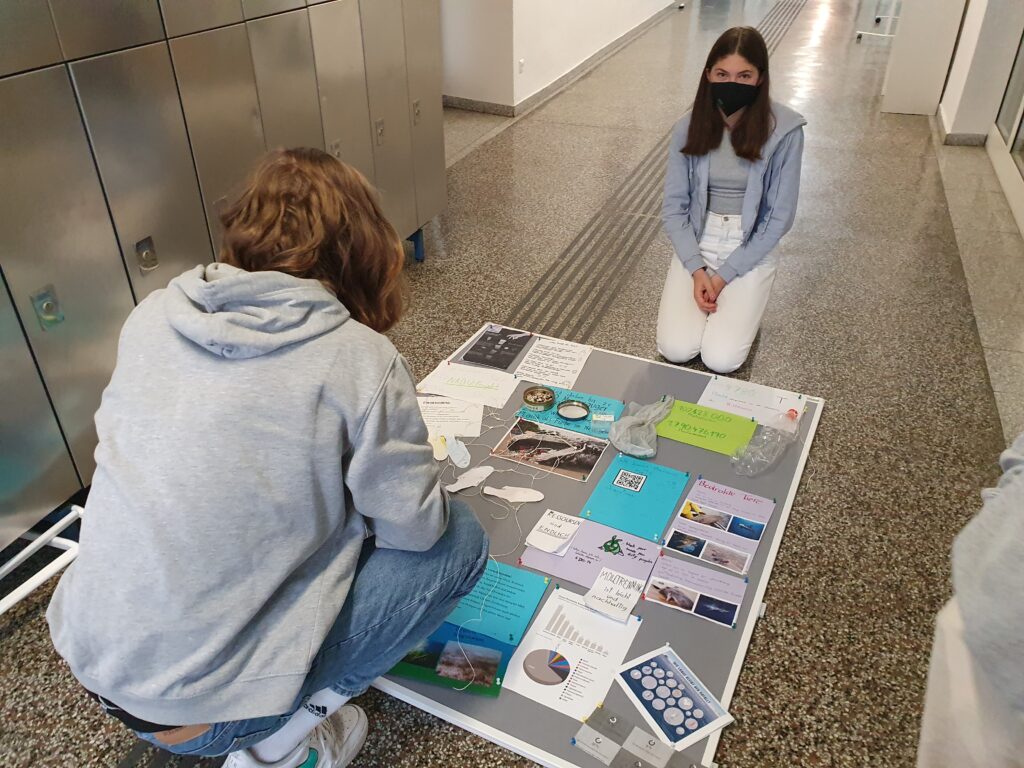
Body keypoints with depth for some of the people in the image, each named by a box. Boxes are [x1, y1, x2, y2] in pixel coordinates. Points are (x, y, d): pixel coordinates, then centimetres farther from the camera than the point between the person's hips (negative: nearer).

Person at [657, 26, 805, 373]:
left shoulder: (784, 130, -14)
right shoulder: (689, 126, -7)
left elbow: (780, 216, -10)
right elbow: (674, 206, -3)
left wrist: (725, 275, -13)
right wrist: (696, 270, -15)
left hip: (751, 251, -2)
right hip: (696, 243, 2)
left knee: (720, 359, -17)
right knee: (675, 350, -14)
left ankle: (740, 302, 16)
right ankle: (706, 288, 17)